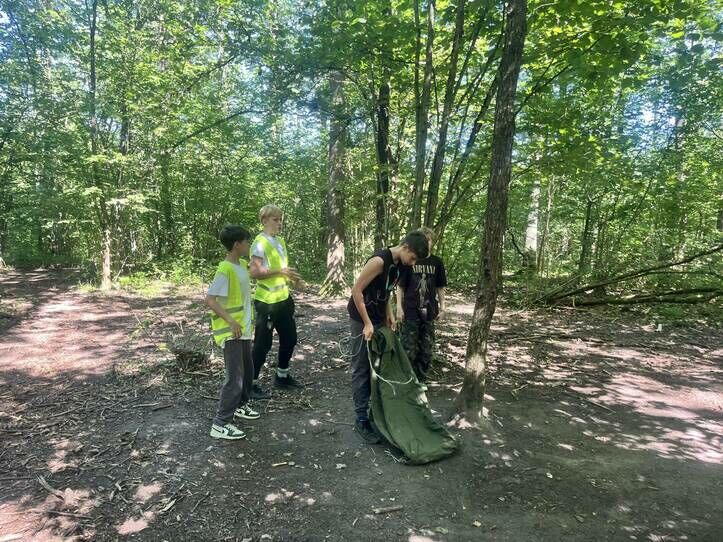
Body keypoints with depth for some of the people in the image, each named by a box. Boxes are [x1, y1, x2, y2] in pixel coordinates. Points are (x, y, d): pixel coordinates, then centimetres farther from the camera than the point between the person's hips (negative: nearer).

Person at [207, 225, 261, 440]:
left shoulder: (242, 265, 5)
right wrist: (231, 321, -28)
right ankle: (220, 424, 3)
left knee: (247, 371, 21)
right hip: (231, 332, -9)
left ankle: (239, 405, 40)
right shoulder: (225, 270, -21)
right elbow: (210, 299, -25)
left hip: (244, 328, 9)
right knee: (235, 376, -6)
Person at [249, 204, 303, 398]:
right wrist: (279, 272, -28)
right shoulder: (260, 243, -14)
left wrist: (291, 276, 6)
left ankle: (282, 376, 35)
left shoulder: (280, 241, 11)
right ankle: (251, 384, 14)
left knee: (289, 337, 17)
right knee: (263, 343, 0)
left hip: (283, 298, 9)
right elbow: (255, 272, -22)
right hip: (267, 301, -8)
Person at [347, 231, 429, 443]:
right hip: (362, 321, -9)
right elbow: (356, 290, -23)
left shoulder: (398, 264, 4)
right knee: (362, 370, -2)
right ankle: (361, 419, 6)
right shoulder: (379, 260, -24)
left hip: (379, 320, 9)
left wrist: (389, 314, 6)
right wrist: (367, 323, -22)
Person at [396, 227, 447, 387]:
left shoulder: (437, 262, 5)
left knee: (427, 348, 9)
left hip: (429, 312, 3)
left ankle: (421, 379, 24)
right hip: (410, 312, -3)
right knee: (409, 348, -1)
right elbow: (400, 286, -1)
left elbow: (440, 287, 11)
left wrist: (442, 307, 6)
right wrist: (399, 308, -6)